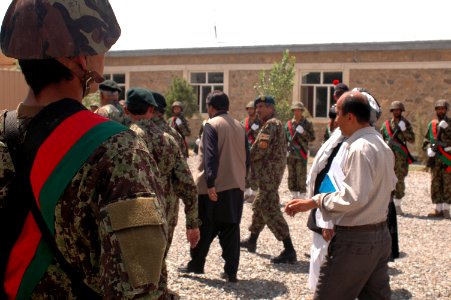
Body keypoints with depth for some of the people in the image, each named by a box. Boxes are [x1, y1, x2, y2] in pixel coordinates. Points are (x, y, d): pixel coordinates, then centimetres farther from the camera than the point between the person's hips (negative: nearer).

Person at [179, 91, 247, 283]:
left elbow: (211, 157, -18)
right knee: (231, 229, 8)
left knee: (205, 228, 9)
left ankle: (196, 264, 21)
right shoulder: (239, 126, 11)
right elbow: (246, 156, 13)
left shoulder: (212, 125, -9)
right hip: (236, 187, 6)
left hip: (214, 187, -5)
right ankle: (231, 272, 7)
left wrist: (210, 183, -21)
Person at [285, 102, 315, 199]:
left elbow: (312, 138, -1)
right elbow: (285, 138, 16)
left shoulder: (307, 124, 1)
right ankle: (294, 196, 18)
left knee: (301, 177, -6)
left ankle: (302, 197, 0)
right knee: (291, 176, 8)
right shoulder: (289, 123, 10)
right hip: (291, 154, 4)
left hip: (301, 154, -4)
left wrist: (304, 133, -17)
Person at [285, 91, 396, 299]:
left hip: (354, 239, -10)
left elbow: (354, 198, -24)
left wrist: (314, 202, -19)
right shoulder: (383, 145, 11)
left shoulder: (359, 149, -19)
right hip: (381, 235, 10)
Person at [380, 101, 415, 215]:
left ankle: (397, 204, 8)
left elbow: (412, 140, -2)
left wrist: (404, 130, -13)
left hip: (401, 157, 0)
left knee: (400, 181, 1)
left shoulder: (406, 124, 6)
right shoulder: (386, 124, 8)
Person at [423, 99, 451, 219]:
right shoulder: (432, 124, 12)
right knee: (435, 184, 5)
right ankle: (438, 209, 11)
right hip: (435, 158, 4)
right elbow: (427, 140, 15)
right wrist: (428, 149, -3)